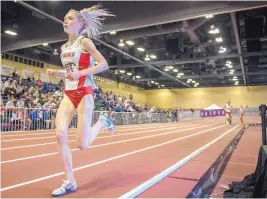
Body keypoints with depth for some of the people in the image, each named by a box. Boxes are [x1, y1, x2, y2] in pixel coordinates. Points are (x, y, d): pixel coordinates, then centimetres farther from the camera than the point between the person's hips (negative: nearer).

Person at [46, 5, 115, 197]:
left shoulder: (85, 42, -3)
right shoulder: (64, 48, 16)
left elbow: (104, 64, -14)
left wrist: (80, 73, -23)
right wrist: (57, 72, 7)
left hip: (84, 94, -6)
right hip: (68, 94, 6)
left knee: (82, 144, -10)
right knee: (60, 134, -11)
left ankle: (102, 122, 20)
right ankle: (70, 182, 2)